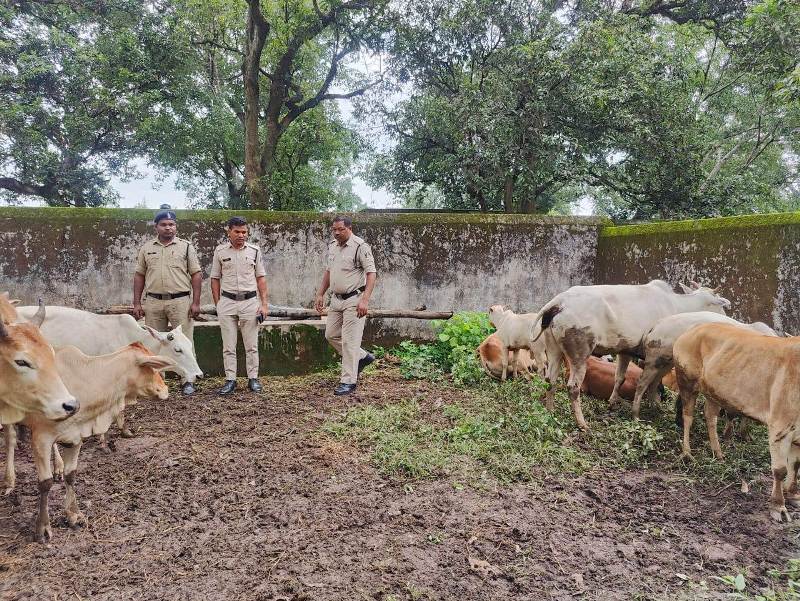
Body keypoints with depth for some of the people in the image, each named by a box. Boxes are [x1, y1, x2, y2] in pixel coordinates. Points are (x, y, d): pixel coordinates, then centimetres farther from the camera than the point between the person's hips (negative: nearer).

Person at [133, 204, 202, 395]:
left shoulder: (186, 247, 3)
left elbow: (196, 275, 1)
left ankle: (188, 381, 5)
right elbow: (139, 276, 13)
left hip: (180, 301, -3)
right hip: (153, 302, 3)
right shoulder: (146, 248, 11)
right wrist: (137, 303, 6)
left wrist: (196, 302, -6)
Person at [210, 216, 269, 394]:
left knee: (251, 345, 4)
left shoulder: (254, 251, 4)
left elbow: (261, 278, 5)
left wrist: (264, 304, -1)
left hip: (250, 301, 0)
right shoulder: (220, 251, 4)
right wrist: (217, 304, 2)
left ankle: (253, 378, 14)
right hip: (227, 302, 0)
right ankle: (230, 380, 11)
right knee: (228, 346, 4)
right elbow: (215, 279, 8)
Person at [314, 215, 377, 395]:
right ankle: (363, 357, 29)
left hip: (354, 301, -8)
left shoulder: (360, 247, -14)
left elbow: (371, 273, -19)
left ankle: (348, 382, 4)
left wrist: (365, 300, -27)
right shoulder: (332, 246, 11)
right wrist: (320, 294, 17)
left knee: (349, 340, -6)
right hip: (336, 299, 9)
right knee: (331, 335, 13)